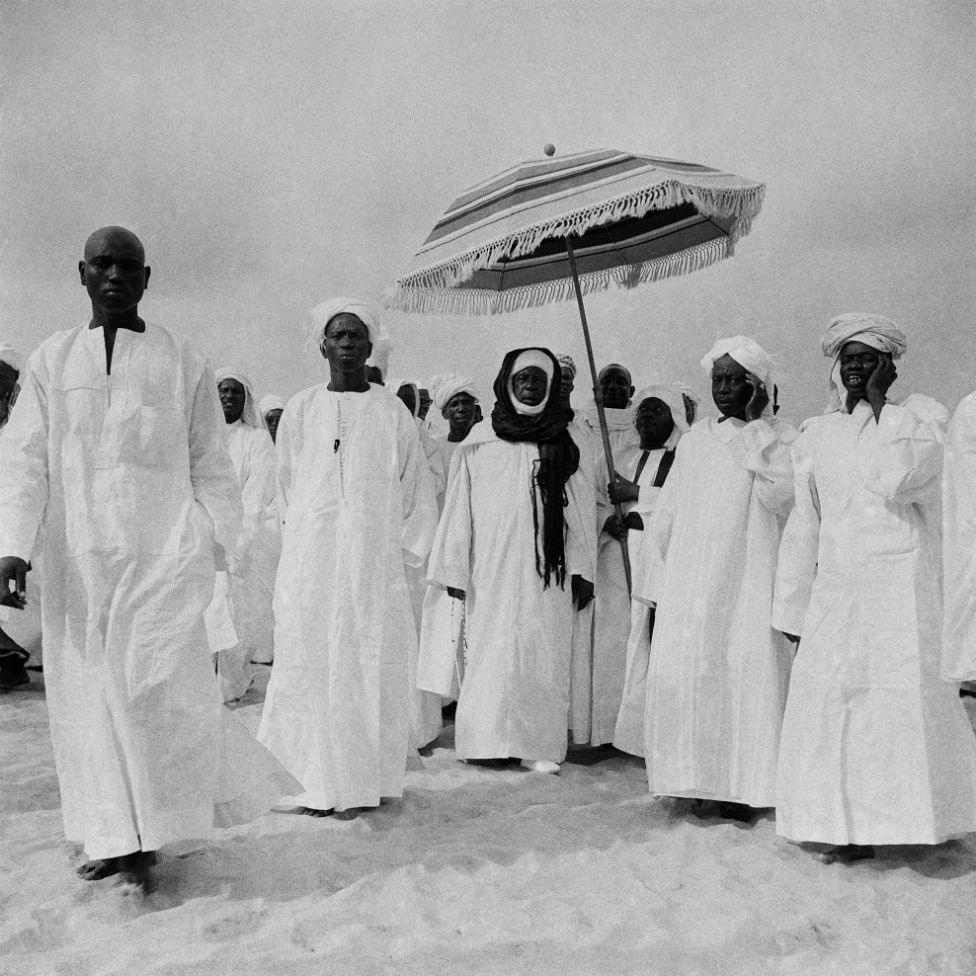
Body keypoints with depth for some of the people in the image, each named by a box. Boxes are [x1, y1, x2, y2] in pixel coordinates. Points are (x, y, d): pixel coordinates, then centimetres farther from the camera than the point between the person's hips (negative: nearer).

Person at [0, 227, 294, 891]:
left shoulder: (183, 361, 6)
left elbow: (210, 467, 6)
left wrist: (211, 549, -1)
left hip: (163, 550, -2)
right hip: (77, 558, 3)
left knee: (154, 684, -12)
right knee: (88, 694, 6)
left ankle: (153, 831, 7)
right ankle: (118, 837, 20)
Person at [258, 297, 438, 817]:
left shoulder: (393, 413, 5)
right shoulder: (300, 410, 8)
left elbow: (415, 489, 9)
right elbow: (286, 486, 14)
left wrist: (403, 550, 5)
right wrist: (301, 537, 12)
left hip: (374, 562, -1)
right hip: (308, 564, 1)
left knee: (369, 667, 0)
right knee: (308, 667, 1)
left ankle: (362, 784, 9)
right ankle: (315, 783, 10)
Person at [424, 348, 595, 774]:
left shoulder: (564, 445, 7)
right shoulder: (479, 443, 4)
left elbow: (577, 511, 6)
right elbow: (459, 508, 5)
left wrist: (581, 571, 1)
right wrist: (454, 570, 3)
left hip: (546, 573, 1)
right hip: (492, 569, -1)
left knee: (543, 655, 1)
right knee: (492, 649, 2)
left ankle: (538, 745, 9)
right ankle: (486, 739, 13)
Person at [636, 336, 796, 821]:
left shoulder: (781, 439, 3)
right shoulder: (695, 439, 13)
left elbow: (781, 496, -17)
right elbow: (666, 514, 12)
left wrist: (756, 427, -11)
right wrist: (655, 588, 7)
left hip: (748, 581, -3)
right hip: (689, 585, 3)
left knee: (745, 675, -4)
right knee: (686, 675, -1)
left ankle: (741, 786, 6)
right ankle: (697, 777, 11)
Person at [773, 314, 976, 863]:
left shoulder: (920, 419, 3)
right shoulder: (818, 434, 14)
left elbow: (895, 480, -17)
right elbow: (804, 523, 14)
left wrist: (871, 406, -7)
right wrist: (792, 606, 12)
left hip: (903, 584, -3)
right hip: (837, 587, 4)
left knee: (907, 697, -2)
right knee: (831, 701, -1)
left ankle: (910, 815, 13)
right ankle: (850, 825, 8)